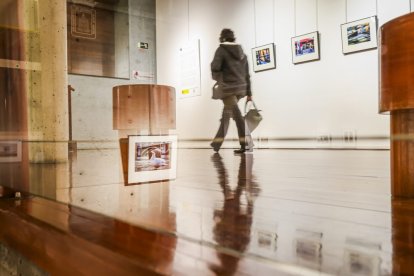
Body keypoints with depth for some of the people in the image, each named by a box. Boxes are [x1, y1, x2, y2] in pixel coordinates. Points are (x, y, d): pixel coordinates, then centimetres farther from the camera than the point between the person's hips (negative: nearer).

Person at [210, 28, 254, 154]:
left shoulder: (221, 50, -2)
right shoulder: (242, 53, 16)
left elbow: (215, 67, -16)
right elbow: (247, 74, 14)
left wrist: (218, 78, 6)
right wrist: (248, 93, 15)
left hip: (229, 87, -6)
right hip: (241, 88, 6)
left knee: (237, 115, -6)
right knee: (226, 114, 14)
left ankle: (246, 144, -8)